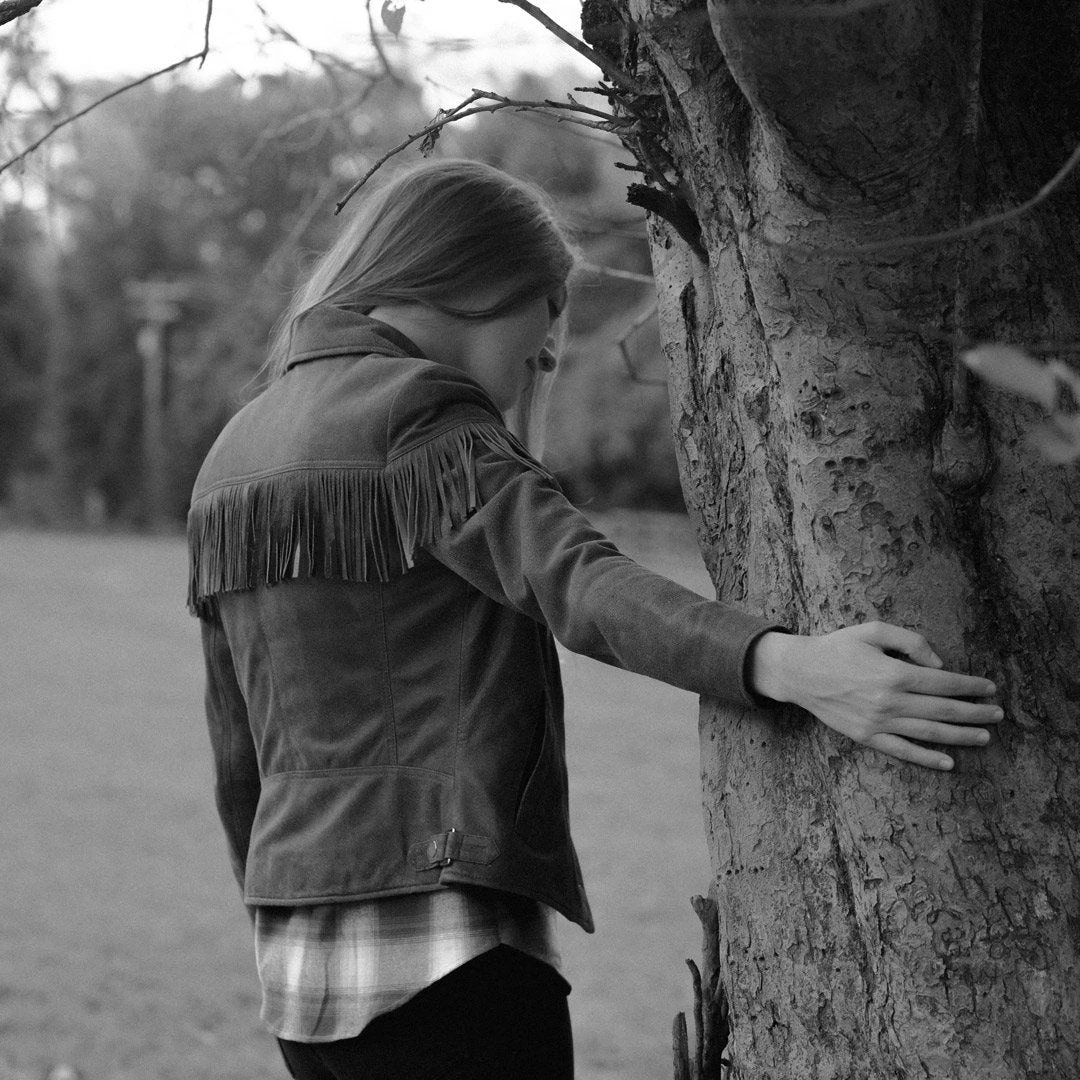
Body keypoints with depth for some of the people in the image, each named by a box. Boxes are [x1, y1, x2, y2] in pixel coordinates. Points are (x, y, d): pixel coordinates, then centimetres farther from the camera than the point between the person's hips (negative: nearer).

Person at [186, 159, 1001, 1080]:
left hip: (303, 966, 9)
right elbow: (580, 585, -28)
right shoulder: (418, 418, -10)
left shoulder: (234, 455, 16)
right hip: (446, 949, -9)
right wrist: (789, 666, -42)